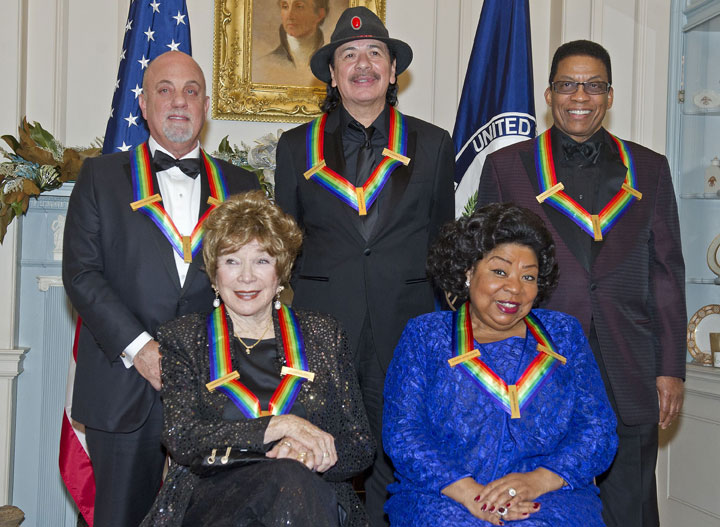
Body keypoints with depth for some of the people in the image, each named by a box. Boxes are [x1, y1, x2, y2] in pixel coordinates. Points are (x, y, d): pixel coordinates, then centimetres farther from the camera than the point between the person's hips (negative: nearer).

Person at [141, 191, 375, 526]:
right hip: (211, 496, -2)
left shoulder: (323, 335, 13)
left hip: (314, 497, 2)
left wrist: (309, 454, -12)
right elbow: (181, 440, -5)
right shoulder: (183, 338, 10)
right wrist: (280, 426, -14)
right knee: (289, 478, -34)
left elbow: (361, 447, 9)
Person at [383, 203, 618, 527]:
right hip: (444, 498, -1)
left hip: (551, 497, 1)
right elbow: (402, 433, 0)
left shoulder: (563, 334, 16)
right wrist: (468, 493, -15)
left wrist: (537, 480, -11)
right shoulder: (424, 335, 10)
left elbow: (598, 430, 7)